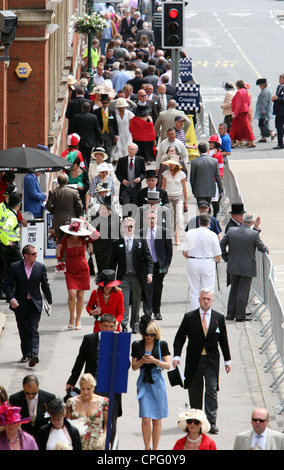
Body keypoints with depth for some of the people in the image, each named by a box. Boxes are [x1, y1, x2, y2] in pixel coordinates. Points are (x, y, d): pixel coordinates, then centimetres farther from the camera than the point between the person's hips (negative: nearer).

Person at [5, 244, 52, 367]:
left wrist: (49, 301, 7)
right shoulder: (14, 267, -4)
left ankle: (33, 355, -21)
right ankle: (25, 354, 24)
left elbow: (45, 285, 7)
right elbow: (8, 284, -3)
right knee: (23, 331, 11)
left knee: (33, 330, -12)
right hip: (19, 304, 1)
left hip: (35, 304, -1)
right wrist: (11, 298, -18)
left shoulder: (40, 267, 0)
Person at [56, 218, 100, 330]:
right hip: (70, 271, -1)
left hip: (83, 270, 1)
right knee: (72, 294, -14)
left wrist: (87, 224, -15)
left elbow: (96, 236, -22)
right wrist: (58, 250, -17)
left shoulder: (83, 239, -4)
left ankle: (78, 320, 14)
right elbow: (59, 257, 5)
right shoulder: (65, 240, -3)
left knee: (80, 295, 1)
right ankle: (71, 318, 5)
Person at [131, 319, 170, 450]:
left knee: (157, 419, 3)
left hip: (157, 382, 0)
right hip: (143, 383, 0)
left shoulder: (162, 345, 1)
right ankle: (147, 448, 5)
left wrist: (155, 361, -16)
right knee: (146, 419, -8)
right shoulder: (137, 345, 4)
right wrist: (142, 361, -12)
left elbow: (168, 365, 0)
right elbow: (134, 367, 8)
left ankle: (155, 448, 13)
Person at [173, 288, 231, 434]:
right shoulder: (189, 317, 0)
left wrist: (227, 360, 11)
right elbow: (179, 337, 3)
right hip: (194, 360, 0)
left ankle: (211, 422, -11)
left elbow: (223, 340, 10)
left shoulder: (219, 318, 3)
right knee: (194, 391, 9)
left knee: (211, 390, -9)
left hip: (211, 360, 0)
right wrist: (176, 356, -8)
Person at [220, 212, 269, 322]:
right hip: (247, 268, -4)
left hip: (233, 267, 4)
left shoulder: (231, 231, -5)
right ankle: (240, 316, 8)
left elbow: (221, 245, 0)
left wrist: (226, 258, 12)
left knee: (233, 291, 17)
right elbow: (262, 248, -1)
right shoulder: (254, 234, -15)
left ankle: (230, 314, 22)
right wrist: (266, 250, 22)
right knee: (243, 292, 4)